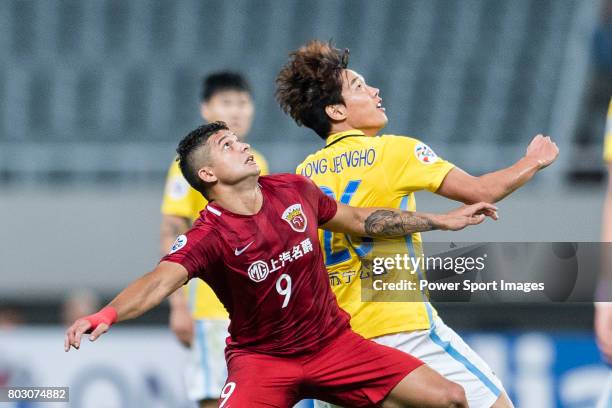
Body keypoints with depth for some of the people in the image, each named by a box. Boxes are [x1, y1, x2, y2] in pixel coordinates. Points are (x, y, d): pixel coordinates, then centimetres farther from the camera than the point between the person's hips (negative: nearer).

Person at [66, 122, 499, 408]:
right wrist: (106, 314, -57)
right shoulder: (207, 236, -20)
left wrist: (444, 220, 19)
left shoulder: (294, 191, -3)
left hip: (333, 343, 5)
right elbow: (161, 280, -37)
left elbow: (360, 220, 14)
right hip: (260, 358, -5)